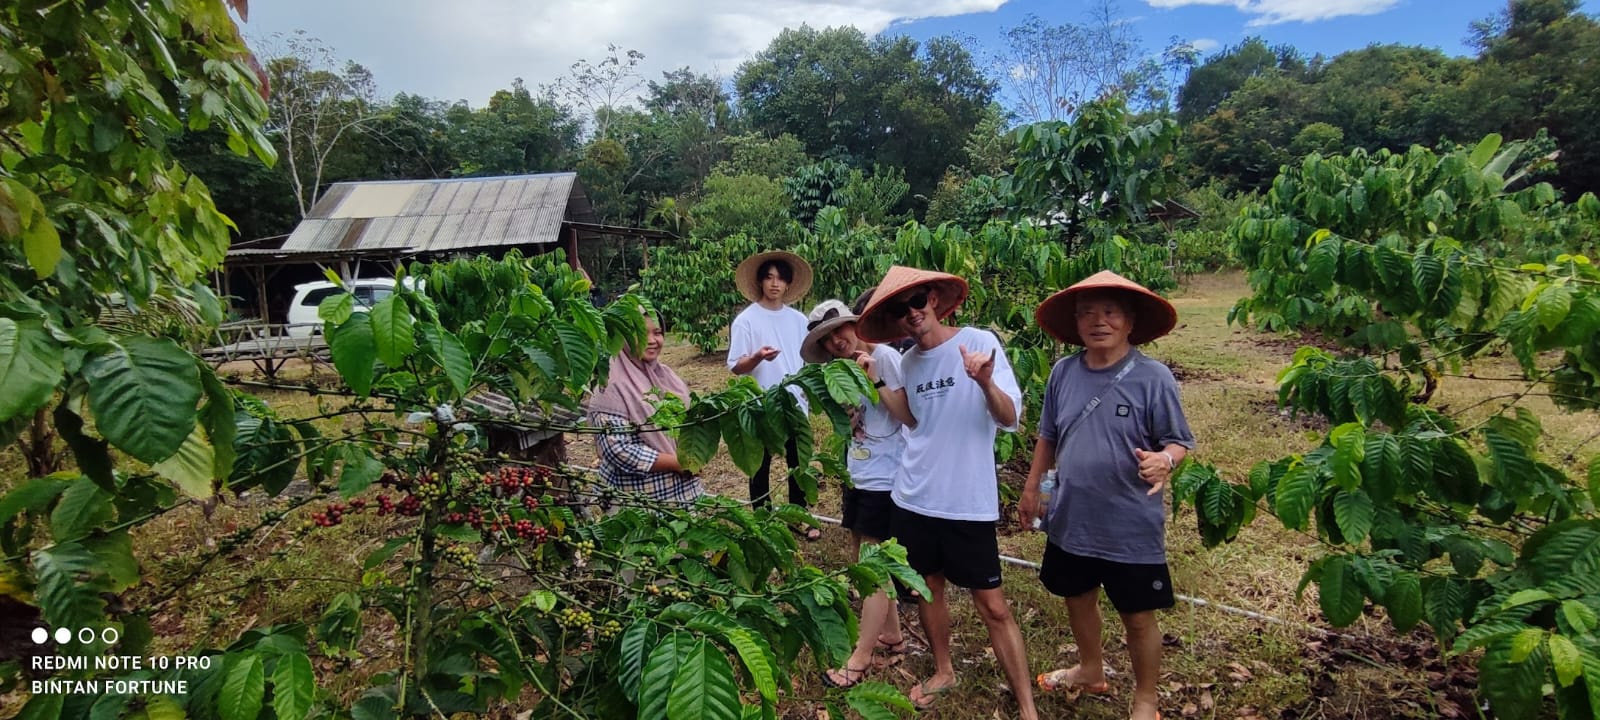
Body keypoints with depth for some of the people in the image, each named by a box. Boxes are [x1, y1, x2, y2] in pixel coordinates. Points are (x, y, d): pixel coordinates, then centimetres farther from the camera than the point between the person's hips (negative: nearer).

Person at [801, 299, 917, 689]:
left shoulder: (884, 356, -14)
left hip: (885, 481, -9)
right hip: (859, 478, 9)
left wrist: (874, 378, -23)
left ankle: (860, 658, 11)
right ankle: (892, 637, 33)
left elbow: (911, 416, -20)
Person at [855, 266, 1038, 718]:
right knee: (928, 589, 18)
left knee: (992, 606, 1)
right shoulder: (906, 363, 4)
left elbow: (1010, 418, -19)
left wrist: (986, 383, -39)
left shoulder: (979, 342, -12)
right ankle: (943, 671, 40)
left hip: (968, 503, -5)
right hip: (914, 499, 5)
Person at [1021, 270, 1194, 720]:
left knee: (1138, 616, 10)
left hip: (1131, 527, -4)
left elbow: (1179, 442, -10)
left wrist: (1164, 460, -31)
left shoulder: (1153, 378, -15)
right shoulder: (1063, 373, -3)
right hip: (1070, 519, 5)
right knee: (1078, 598, 23)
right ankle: (1090, 670, 49)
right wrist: (1032, 488, 14)